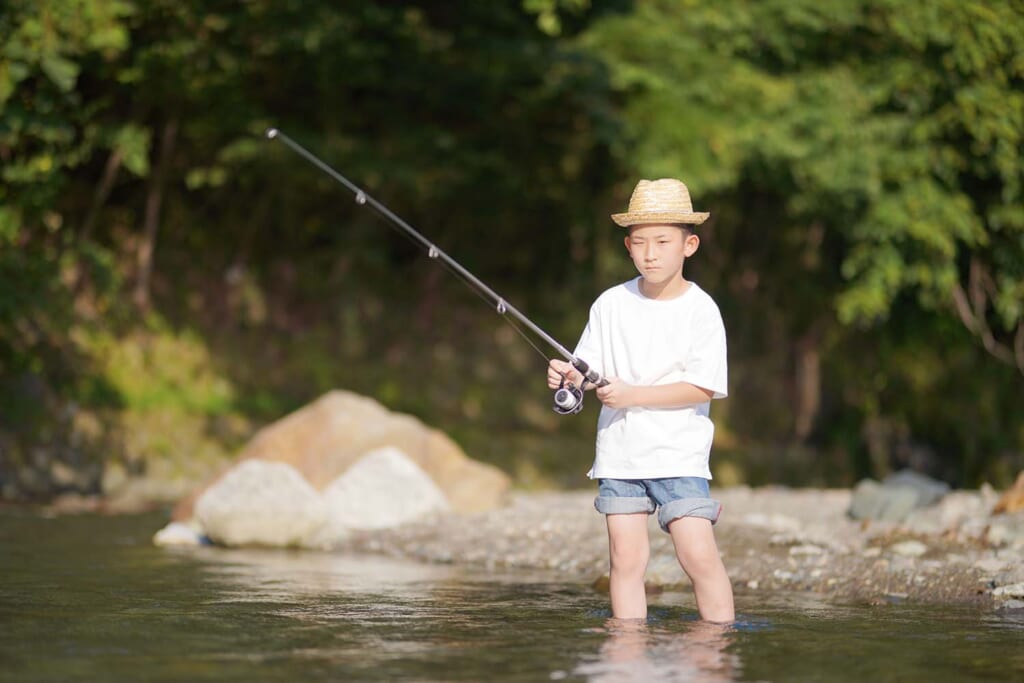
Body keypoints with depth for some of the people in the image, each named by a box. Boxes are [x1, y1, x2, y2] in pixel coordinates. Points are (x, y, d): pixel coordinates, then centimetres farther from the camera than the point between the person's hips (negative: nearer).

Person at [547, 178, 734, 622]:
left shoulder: (700, 310, -6)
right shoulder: (611, 305, 5)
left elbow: (702, 388, -11)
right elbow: (589, 369, 8)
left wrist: (631, 395, -18)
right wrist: (568, 375, -17)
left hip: (678, 453, -3)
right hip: (619, 452, 3)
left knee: (698, 555, -11)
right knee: (626, 558, 2)